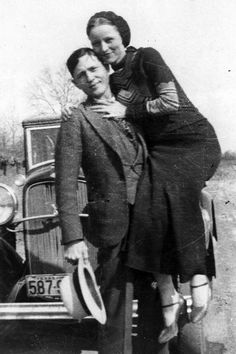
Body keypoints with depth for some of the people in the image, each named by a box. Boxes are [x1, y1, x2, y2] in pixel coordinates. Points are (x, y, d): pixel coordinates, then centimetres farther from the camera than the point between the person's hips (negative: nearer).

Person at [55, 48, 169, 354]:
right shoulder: (76, 120, -3)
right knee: (117, 315, 1)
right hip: (115, 229, -5)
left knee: (155, 309, 16)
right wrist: (73, 239, -16)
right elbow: (66, 184, -9)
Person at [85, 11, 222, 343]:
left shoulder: (146, 57, -3)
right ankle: (167, 299, -18)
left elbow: (171, 101, -13)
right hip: (159, 150, 5)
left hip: (194, 141, -5)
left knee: (169, 189, -33)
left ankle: (198, 275, -23)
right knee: (151, 203, -20)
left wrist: (126, 111, -8)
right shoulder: (113, 81, 16)